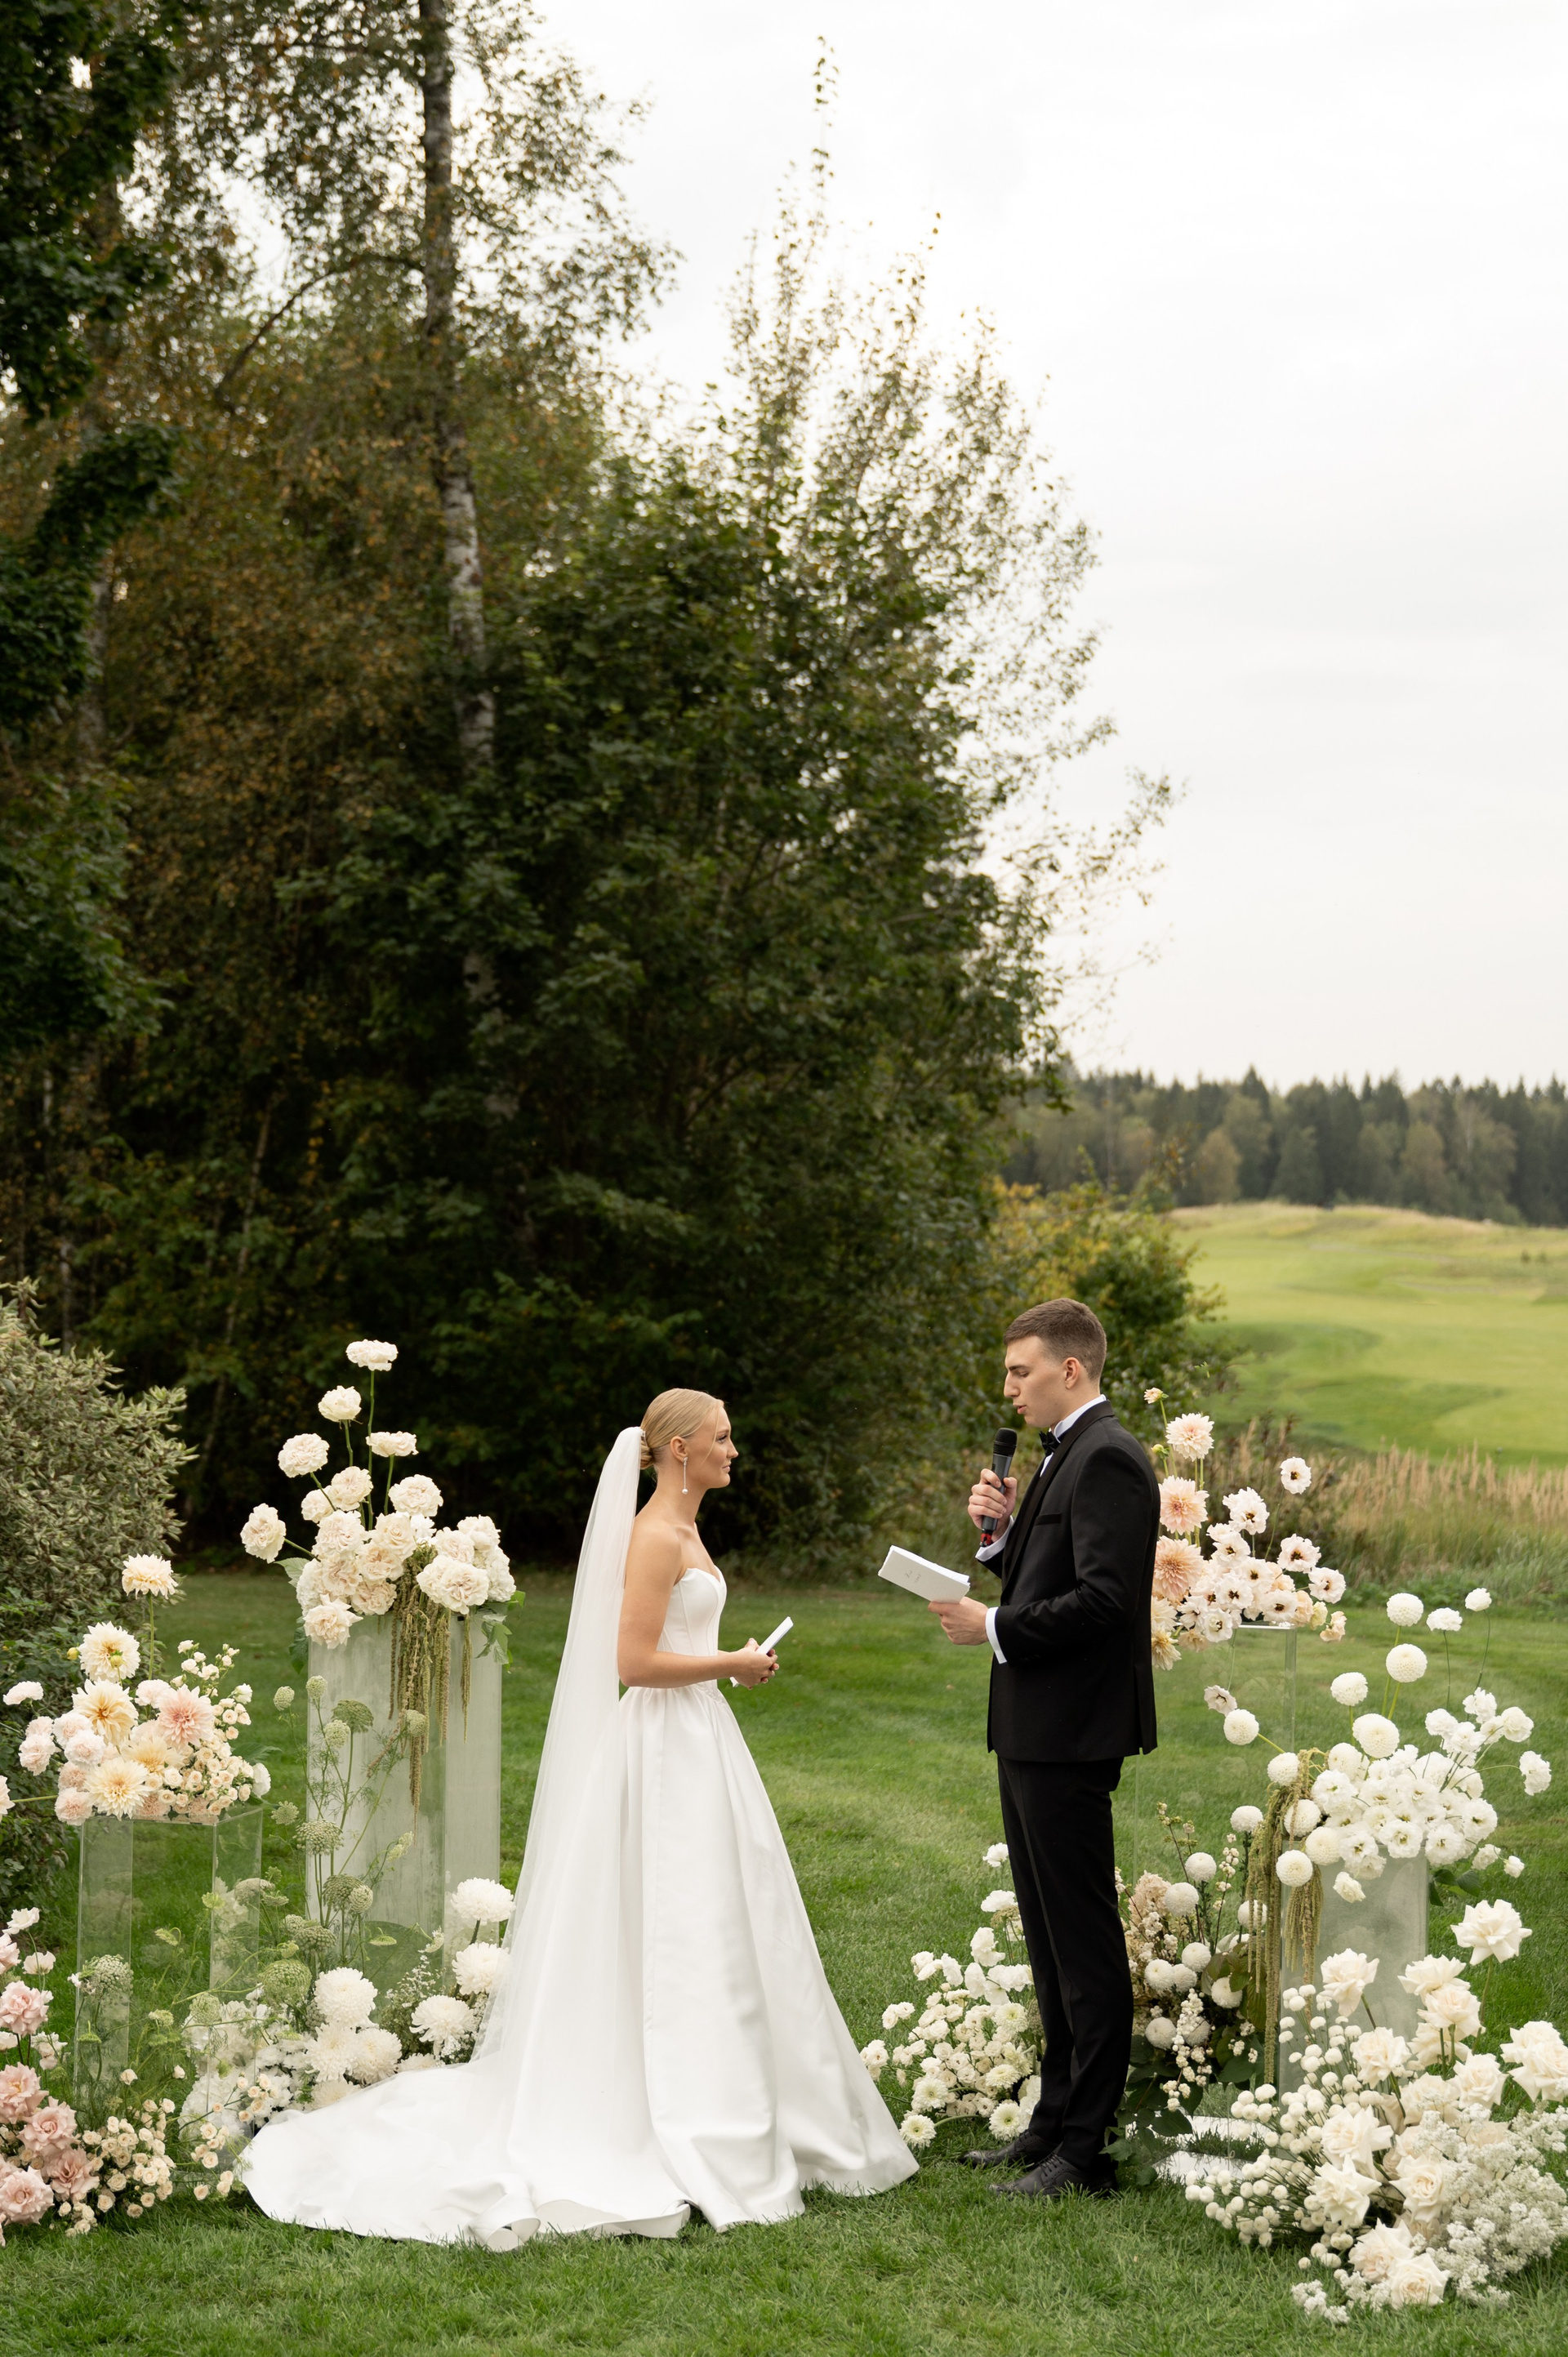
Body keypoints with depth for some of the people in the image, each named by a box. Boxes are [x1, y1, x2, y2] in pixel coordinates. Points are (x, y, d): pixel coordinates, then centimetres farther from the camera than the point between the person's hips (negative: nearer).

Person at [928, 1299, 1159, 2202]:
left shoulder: (1107, 1459, -16)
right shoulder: (1066, 1457, 17)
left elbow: (1103, 1597, -24)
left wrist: (994, 1628, -17)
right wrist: (1004, 1531, 2)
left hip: (1071, 1735, -11)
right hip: (1035, 1732, 11)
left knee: (1085, 1943, -5)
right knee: (1052, 1940, 16)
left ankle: (1086, 2152, 0)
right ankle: (1055, 2120, 26)